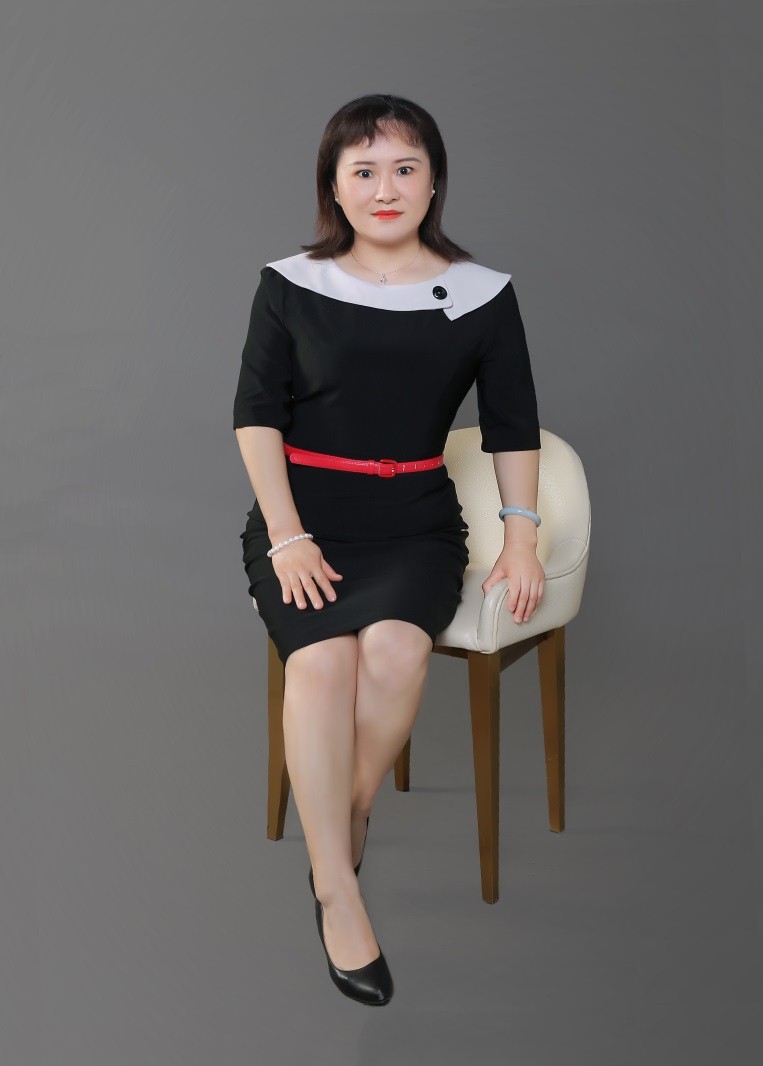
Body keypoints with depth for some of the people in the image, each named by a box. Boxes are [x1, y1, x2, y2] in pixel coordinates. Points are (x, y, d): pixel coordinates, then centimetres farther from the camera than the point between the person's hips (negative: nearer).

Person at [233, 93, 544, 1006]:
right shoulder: (291, 284, 2)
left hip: (416, 522, 1)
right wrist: (288, 539, -10)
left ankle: (346, 819, -7)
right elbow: (256, 415, 0)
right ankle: (337, 891, -20)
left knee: (395, 647, -30)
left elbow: (512, 427, 9)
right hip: (302, 517, 0)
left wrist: (522, 538, -1)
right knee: (322, 656, -29)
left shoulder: (481, 294, 5)